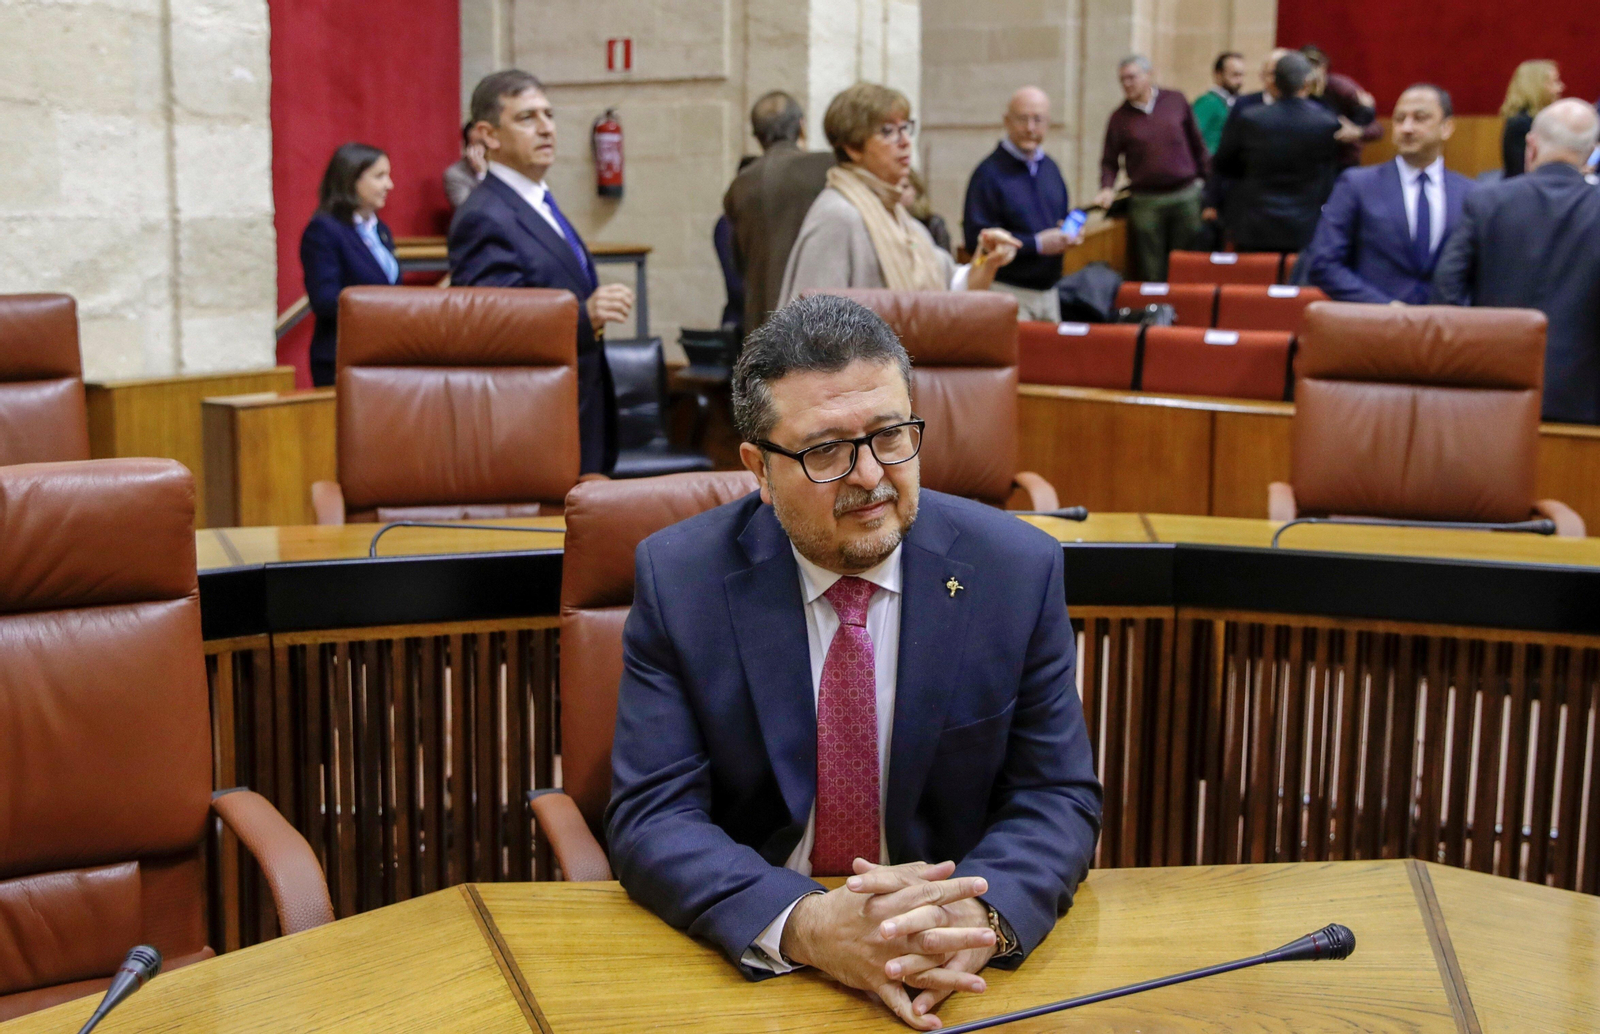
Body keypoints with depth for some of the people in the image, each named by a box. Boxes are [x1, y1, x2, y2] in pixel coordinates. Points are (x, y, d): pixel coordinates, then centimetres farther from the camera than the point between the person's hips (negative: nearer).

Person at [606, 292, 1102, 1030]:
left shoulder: (1017, 571, -5)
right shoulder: (679, 578, -7)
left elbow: (1058, 800, -3)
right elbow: (652, 816, -10)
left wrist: (982, 915, -25)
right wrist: (804, 926, -28)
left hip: (953, 974, 2)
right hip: (738, 959, -1)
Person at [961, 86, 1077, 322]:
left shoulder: (1051, 168, 14)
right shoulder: (989, 172, -11)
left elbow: (1064, 217, 26)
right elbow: (976, 238, -18)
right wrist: (1037, 244, -18)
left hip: (1049, 292, 7)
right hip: (1008, 291, -7)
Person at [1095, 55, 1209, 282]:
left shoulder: (1176, 101, 6)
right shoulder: (1120, 117, 5)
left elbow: (1197, 145, 11)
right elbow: (1109, 161, 7)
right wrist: (1107, 189, -11)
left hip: (1186, 196, 1)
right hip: (1145, 202, -1)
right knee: (1152, 273, 0)